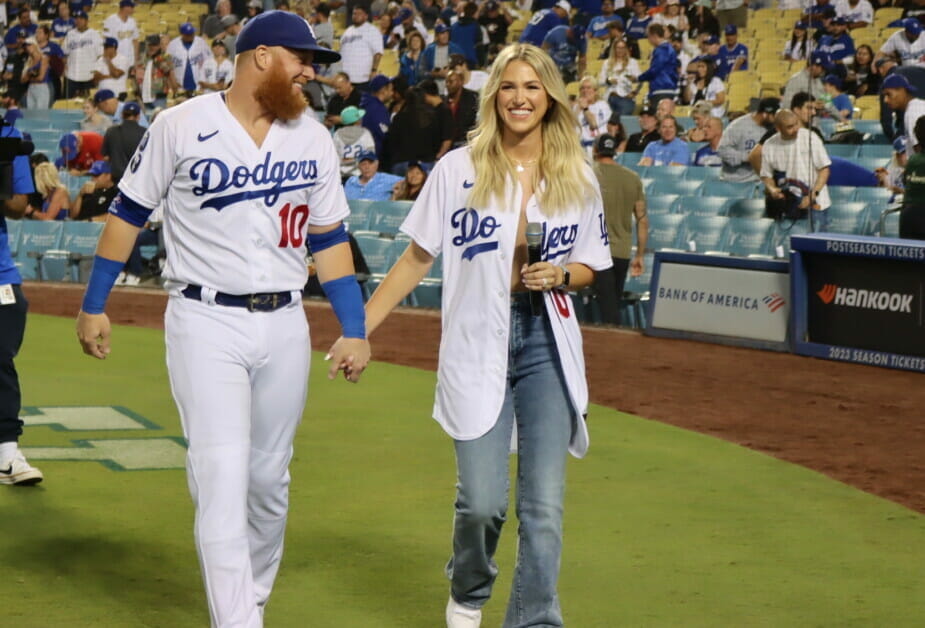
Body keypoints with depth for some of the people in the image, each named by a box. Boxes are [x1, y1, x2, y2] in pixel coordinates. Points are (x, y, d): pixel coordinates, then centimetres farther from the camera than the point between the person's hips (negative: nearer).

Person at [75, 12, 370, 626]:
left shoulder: (314, 139, 6)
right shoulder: (182, 126, -6)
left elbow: (329, 237, 10)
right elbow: (129, 212, 4)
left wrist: (355, 330, 6)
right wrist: (94, 306, 6)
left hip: (285, 327, 4)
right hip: (206, 323, -4)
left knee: (270, 481, 12)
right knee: (222, 480, -12)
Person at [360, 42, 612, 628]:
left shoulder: (578, 177, 6)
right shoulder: (459, 168, 1)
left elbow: (589, 265, 14)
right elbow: (418, 256, 4)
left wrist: (561, 275, -9)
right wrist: (360, 328, 0)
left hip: (549, 343, 2)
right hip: (476, 342, -2)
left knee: (544, 504, -3)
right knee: (482, 501, -6)